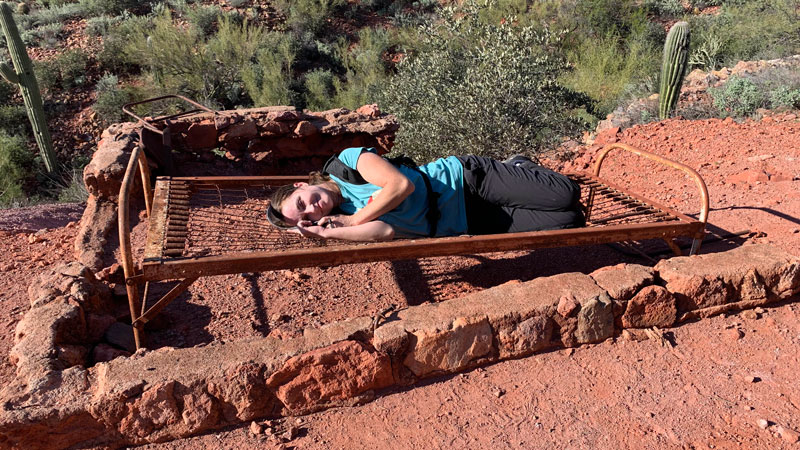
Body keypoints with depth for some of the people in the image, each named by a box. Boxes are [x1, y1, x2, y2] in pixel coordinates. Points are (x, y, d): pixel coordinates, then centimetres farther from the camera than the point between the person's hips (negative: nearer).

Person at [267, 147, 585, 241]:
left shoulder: (347, 161, -10)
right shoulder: (339, 218, 0)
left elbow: (402, 185, -21)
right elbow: (385, 231, -18)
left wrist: (351, 219, -13)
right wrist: (326, 233, -24)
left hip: (465, 178, -2)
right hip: (465, 226, 3)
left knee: (565, 196, -11)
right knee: (568, 221, -7)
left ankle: (520, 170, 18)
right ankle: (517, 172, 21)